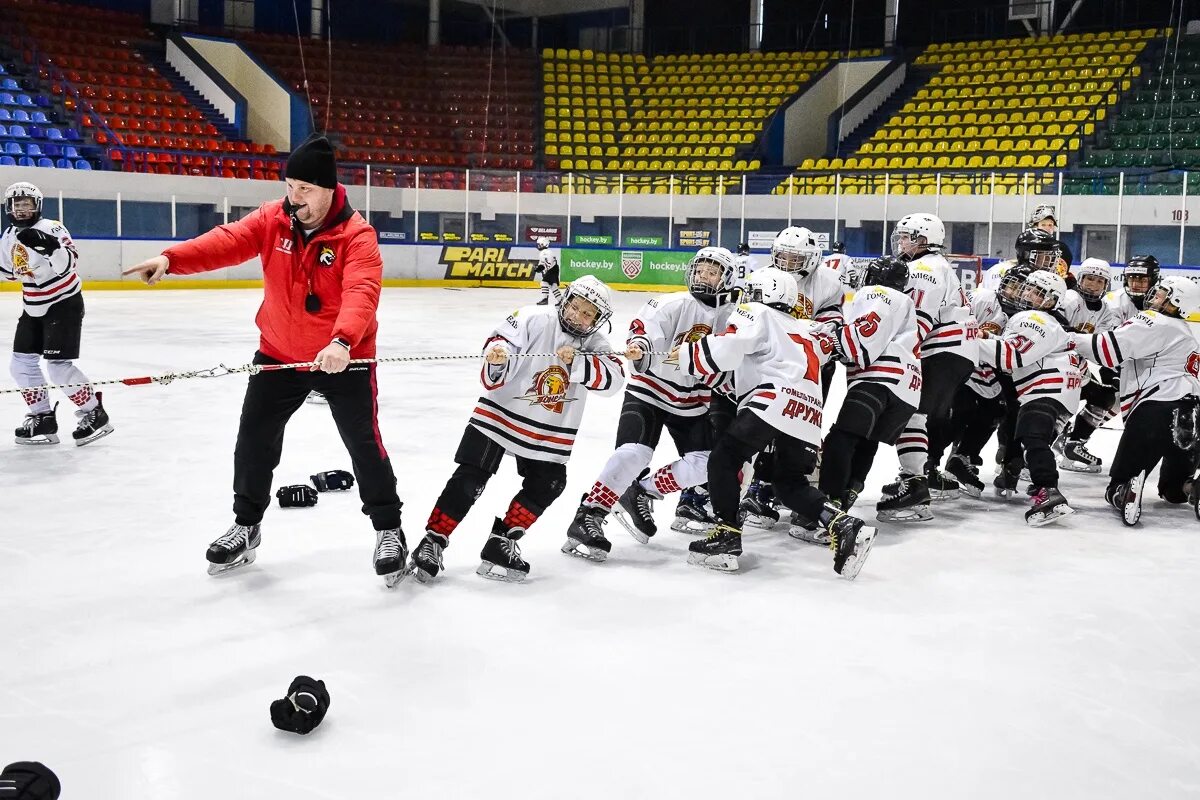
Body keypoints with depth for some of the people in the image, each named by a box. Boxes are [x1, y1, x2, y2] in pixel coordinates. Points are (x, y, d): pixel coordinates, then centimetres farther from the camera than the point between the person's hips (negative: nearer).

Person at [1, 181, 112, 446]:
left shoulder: (50, 228, -19)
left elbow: (68, 264, -34)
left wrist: (50, 246, -50)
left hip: (64, 304, -8)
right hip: (34, 308, 8)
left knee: (58, 365, -14)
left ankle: (94, 414, 0)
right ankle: (42, 418, 18)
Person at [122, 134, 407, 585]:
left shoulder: (356, 235, -19)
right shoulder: (272, 219, -6)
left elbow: (362, 292, -34)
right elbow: (227, 243, -19)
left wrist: (343, 341, -52)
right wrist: (171, 259, -37)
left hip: (344, 358, -4)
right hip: (279, 353, 5)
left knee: (365, 445, 1)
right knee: (253, 441, 9)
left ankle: (388, 530, 20)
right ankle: (246, 526, 29)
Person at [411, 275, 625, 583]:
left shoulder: (595, 344, -3)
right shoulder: (534, 319, -15)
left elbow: (614, 377, -19)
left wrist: (577, 362, -32)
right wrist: (496, 356, -43)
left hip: (547, 431, 4)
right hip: (500, 411, -4)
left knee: (547, 485, 1)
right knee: (469, 480, -8)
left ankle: (502, 540, 12)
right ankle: (433, 542, -1)